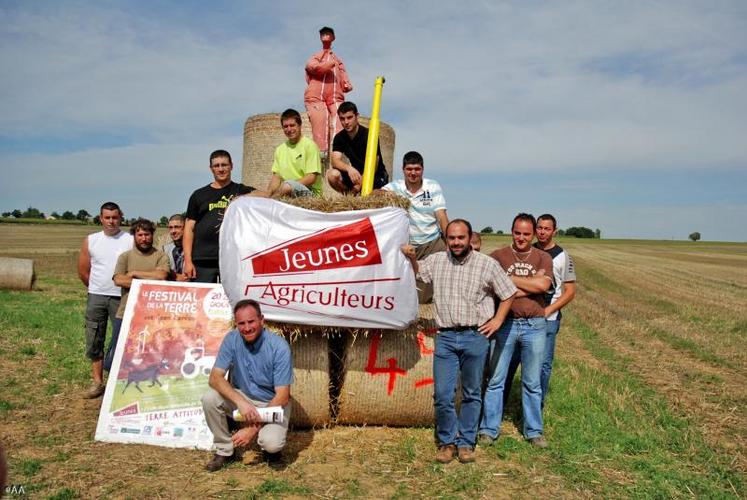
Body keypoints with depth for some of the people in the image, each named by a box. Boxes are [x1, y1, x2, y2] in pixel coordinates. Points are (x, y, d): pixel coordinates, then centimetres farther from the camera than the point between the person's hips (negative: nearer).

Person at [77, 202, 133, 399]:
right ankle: (97, 382, 16)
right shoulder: (90, 240, 6)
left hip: (122, 297, -3)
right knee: (94, 340, 7)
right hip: (96, 296, 3)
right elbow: (83, 271, 10)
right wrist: (97, 289, 11)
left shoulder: (131, 241, -3)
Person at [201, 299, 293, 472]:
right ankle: (225, 450, -2)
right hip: (241, 397, 4)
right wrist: (241, 402, -35)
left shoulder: (279, 347, -24)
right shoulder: (232, 339, -14)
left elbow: (282, 397, -22)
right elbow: (215, 378, -18)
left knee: (272, 444, -30)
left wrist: (254, 428, -27)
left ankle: (271, 442, 9)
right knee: (209, 398, -23)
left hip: (273, 404, -3)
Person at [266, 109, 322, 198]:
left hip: (310, 191, -4)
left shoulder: (309, 145, -3)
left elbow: (311, 178, -10)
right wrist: (268, 193, -10)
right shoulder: (280, 149, 16)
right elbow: (276, 177, 10)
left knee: (287, 186, -34)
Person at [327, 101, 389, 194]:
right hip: (356, 174, 4)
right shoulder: (339, 138, -2)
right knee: (332, 174, -24)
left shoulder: (368, 136, -17)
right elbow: (335, 161, -15)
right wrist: (349, 168, -38)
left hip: (377, 176, -4)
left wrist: (357, 187, -27)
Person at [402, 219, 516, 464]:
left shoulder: (487, 264, 0)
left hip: (475, 337, -1)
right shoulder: (436, 260, 6)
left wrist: (497, 320, 0)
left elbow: (508, 294, 8)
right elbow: (416, 274, 20)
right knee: (442, 395, 0)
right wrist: (411, 257, 1)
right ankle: (447, 442, 19)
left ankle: (466, 443, 24)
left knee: (471, 394, 10)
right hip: (445, 337, 1)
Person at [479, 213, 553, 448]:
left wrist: (508, 278, -11)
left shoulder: (543, 257, 5)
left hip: (534, 326, 1)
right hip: (505, 324, -1)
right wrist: (528, 286, -14)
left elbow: (543, 284, -13)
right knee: (495, 379, 5)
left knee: (532, 382, 12)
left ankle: (534, 431, 25)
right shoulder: (498, 256, 1)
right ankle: (489, 429, 17)